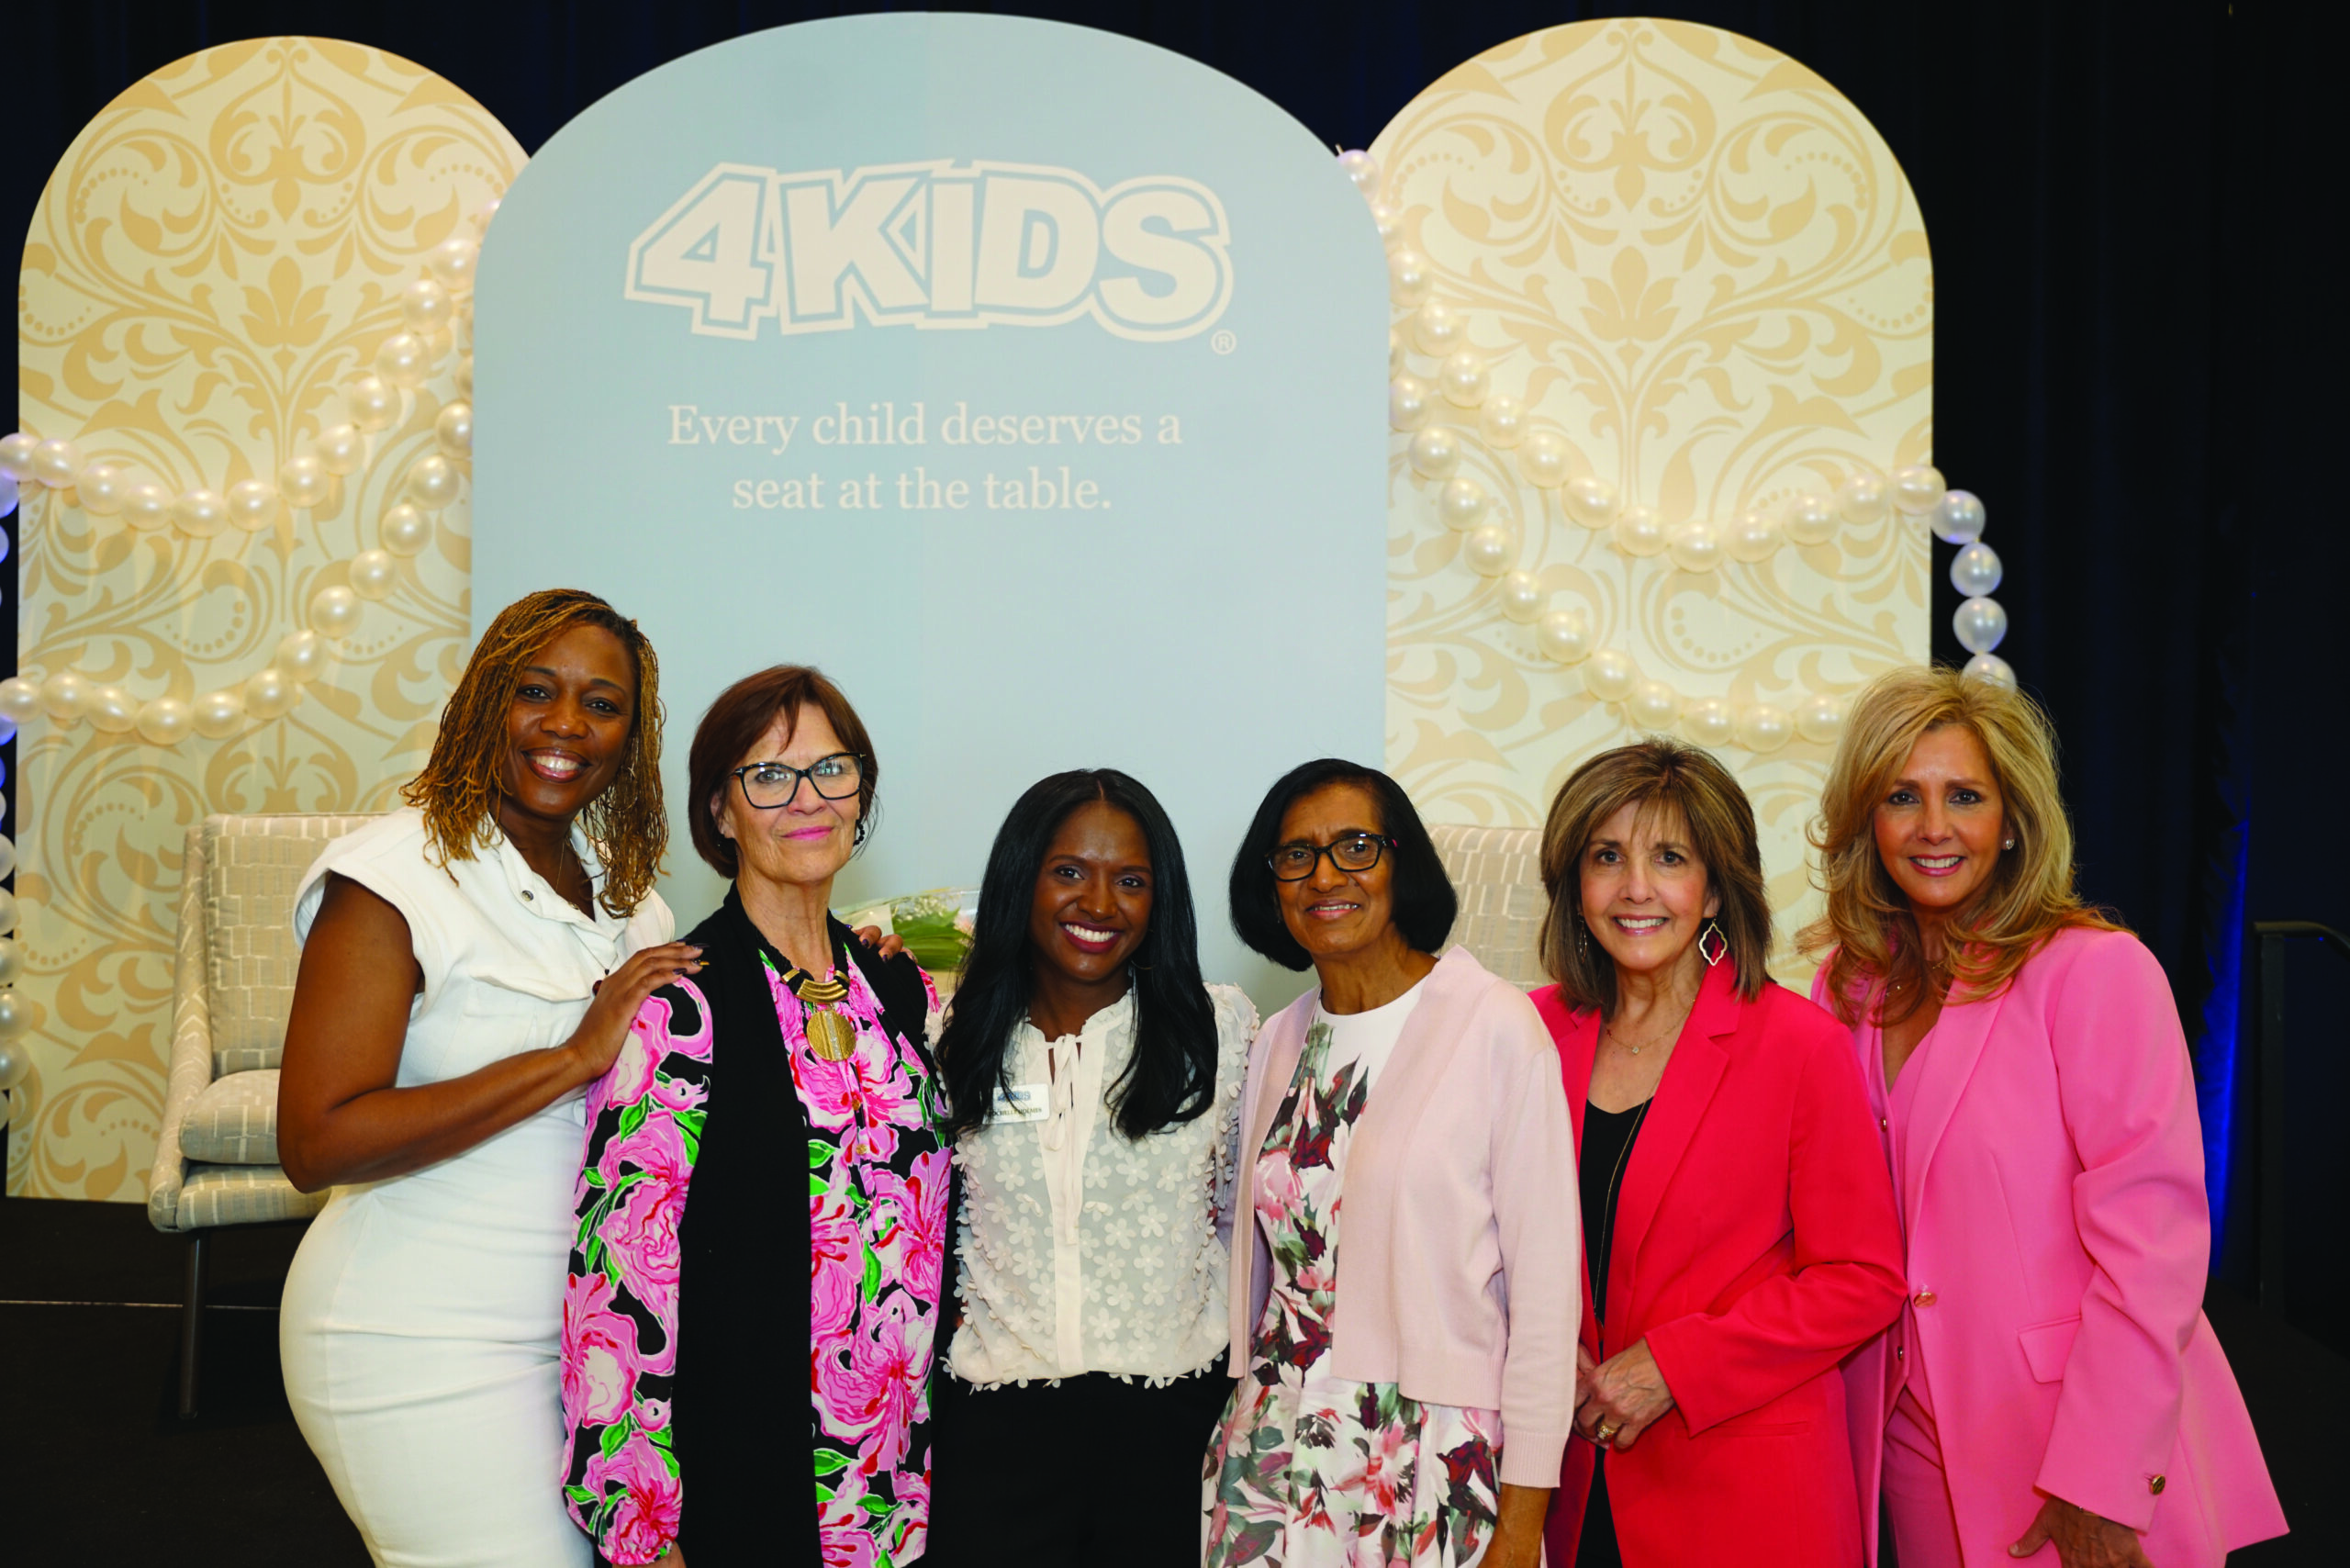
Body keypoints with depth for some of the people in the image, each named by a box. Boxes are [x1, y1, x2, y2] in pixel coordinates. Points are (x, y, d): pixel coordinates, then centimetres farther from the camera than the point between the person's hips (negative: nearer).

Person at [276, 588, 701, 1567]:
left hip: (584, 1321, 7)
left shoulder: (621, 879, 8)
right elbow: (316, 1144, -22)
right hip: (423, 1348, -7)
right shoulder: (393, 878, -14)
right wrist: (570, 1059, -24)